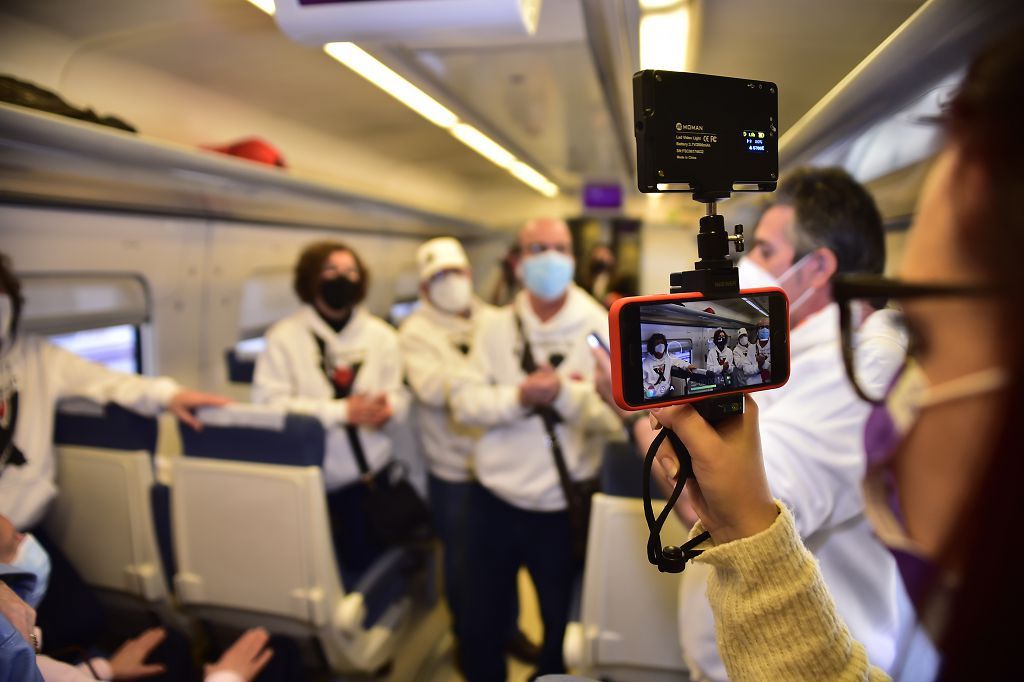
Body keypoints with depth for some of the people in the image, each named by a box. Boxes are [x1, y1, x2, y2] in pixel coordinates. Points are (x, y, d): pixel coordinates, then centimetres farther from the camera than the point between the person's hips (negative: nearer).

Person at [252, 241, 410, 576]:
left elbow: (399, 395, 5)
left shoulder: (381, 334, 7)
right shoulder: (284, 336, -5)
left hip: (369, 474, 3)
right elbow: (268, 403, -14)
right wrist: (342, 411, -20)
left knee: (367, 564, 9)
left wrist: (386, 409, -20)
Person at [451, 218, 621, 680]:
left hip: (563, 505, -2)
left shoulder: (600, 328, -9)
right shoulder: (495, 327, -1)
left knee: (562, 622, 22)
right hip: (496, 499, 2)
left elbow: (616, 414, -16)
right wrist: (519, 396, -23)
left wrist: (564, 392, -29)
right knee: (481, 619, 20)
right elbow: (465, 402, -8)